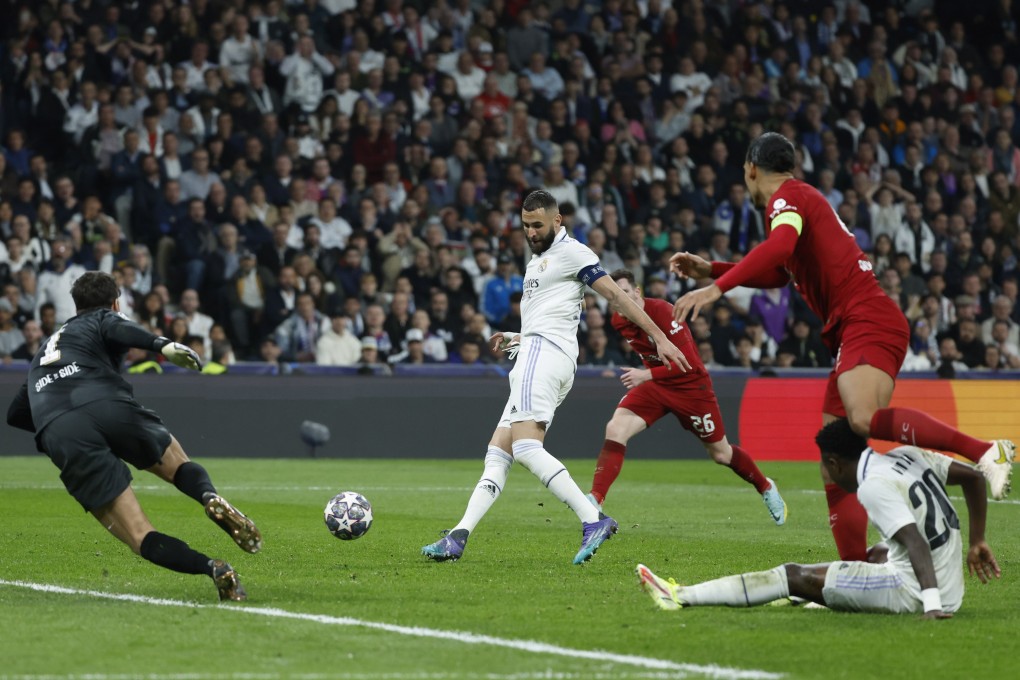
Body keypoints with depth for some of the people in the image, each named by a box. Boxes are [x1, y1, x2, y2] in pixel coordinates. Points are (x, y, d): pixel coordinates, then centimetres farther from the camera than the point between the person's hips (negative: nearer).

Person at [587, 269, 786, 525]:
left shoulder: (663, 312, -27)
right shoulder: (618, 321, -6)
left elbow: (689, 362, -31)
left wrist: (647, 375, -38)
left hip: (690, 386, -5)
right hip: (654, 385, 5)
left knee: (721, 454, 10)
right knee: (615, 429, -21)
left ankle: (766, 487, 38)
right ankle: (594, 501, -25)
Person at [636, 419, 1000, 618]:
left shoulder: (874, 486, -15)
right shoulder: (906, 456, 10)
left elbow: (916, 541, -26)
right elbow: (973, 477, 16)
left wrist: (931, 604, -33)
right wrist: (977, 542, 22)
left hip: (915, 592, -8)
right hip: (951, 587, 8)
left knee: (795, 575, -2)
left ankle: (681, 597, 0)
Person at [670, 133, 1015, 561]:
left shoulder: (787, 197, -2)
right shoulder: (803, 200, 28)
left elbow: (779, 248, -24)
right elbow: (777, 274, 42)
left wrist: (716, 288, -31)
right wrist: (710, 269, 35)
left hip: (868, 321, -10)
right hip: (852, 334, 10)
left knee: (864, 419, -35)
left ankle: (984, 452, -34)